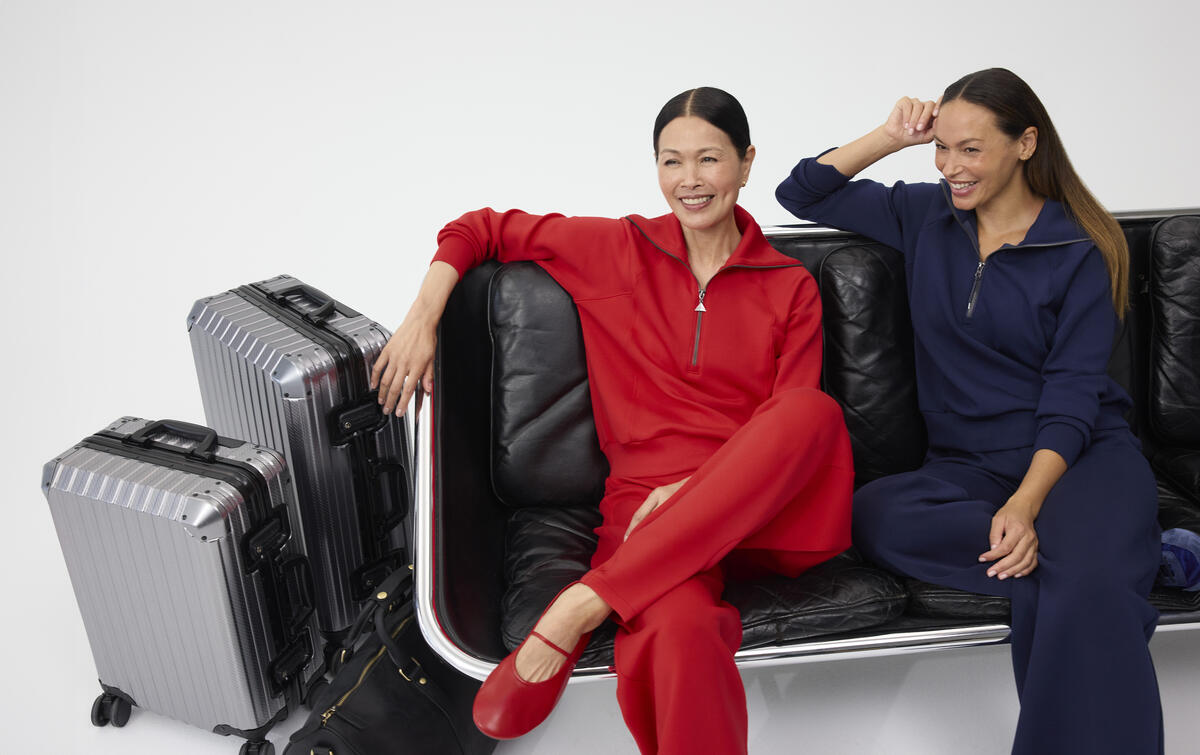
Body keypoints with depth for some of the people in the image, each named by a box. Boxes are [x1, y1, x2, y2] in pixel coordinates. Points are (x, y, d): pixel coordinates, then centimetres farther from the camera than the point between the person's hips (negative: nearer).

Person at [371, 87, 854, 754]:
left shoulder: (791, 287, 9)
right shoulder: (620, 250, 9)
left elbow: (794, 422, 1)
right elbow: (481, 229, 16)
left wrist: (693, 486, -16)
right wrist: (421, 321, 0)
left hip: (762, 508, 3)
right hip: (646, 503, -2)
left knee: (815, 410, -35)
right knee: (678, 627, -40)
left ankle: (584, 605, -32)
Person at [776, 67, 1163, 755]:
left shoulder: (1082, 251, 1)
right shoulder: (926, 216, 12)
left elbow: (1072, 394, -7)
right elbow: (802, 193, 17)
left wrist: (1026, 504, -23)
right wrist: (892, 136, 5)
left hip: (1083, 455, -3)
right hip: (968, 465, 3)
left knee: (1084, 580, -38)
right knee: (872, 514, -33)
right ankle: (1135, 554, -24)